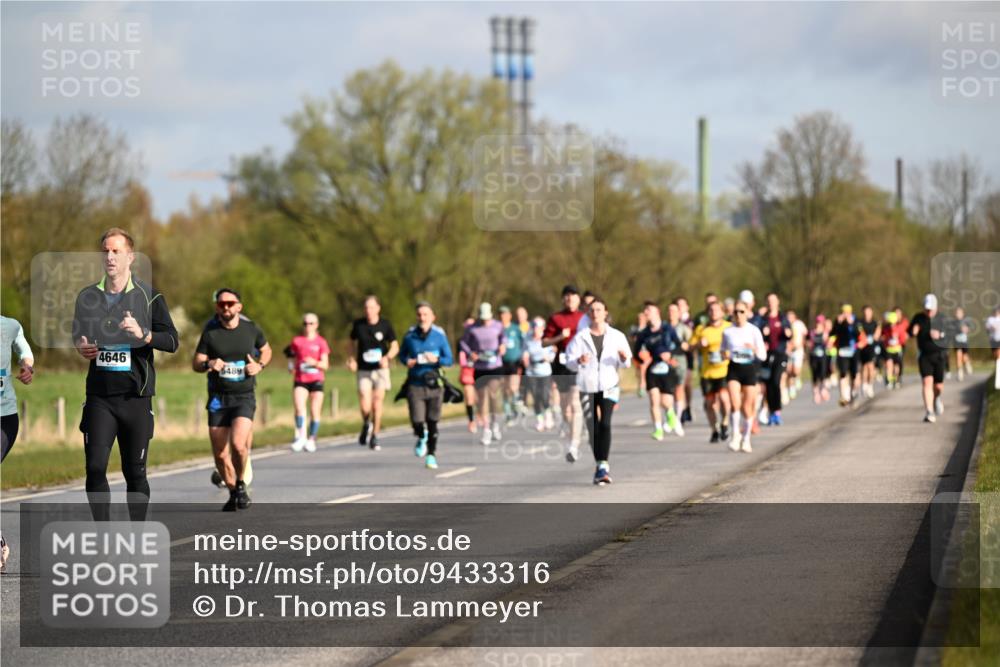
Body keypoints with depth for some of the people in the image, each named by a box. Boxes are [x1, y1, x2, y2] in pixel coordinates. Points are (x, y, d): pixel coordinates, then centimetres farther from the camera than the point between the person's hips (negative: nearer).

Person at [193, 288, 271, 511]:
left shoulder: (251, 329, 2)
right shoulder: (210, 332, 0)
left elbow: (266, 350, 19)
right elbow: (196, 363, 2)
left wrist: (260, 365, -1)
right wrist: (208, 364, -20)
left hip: (244, 397, -2)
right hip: (218, 399, 2)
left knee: (238, 444, -23)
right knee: (220, 455, 2)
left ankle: (241, 484, 4)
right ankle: (233, 493, 26)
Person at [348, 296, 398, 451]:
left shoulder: (385, 325, -2)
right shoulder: (358, 324, 0)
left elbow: (395, 346, 3)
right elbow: (353, 343, 16)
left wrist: (387, 358, -17)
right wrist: (352, 360, 1)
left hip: (380, 369, 0)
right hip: (363, 370, 0)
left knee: (377, 404, 0)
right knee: (365, 407, -10)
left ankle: (374, 437, 14)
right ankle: (366, 425, 23)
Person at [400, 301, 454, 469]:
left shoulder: (439, 335, -1)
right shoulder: (410, 336, 2)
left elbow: (449, 360, 1)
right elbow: (402, 354, 17)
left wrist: (436, 360, -19)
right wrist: (407, 361, -5)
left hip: (434, 384, 0)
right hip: (415, 384, 0)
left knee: (432, 422, 2)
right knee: (417, 421, -8)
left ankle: (431, 455, 18)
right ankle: (422, 438, 27)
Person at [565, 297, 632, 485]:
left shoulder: (616, 336, 6)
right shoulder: (580, 338, 4)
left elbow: (626, 364, 6)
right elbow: (570, 362, -1)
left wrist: (624, 358, -16)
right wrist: (579, 361, -22)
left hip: (608, 386, -1)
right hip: (587, 387, 1)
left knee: (605, 424, -18)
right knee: (593, 428, 3)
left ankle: (603, 465, -21)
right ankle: (601, 466, 16)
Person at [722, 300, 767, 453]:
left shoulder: (754, 331, -3)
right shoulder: (727, 332, 2)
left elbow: (763, 356, -3)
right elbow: (723, 351, 17)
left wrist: (754, 349, -24)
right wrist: (725, 354, -6)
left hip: (750, 368, 0)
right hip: (734, 368, 0)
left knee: (747, 406, 5)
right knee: (735, 402, -19)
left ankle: (746, 439, 22)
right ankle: (736, 434, -8)